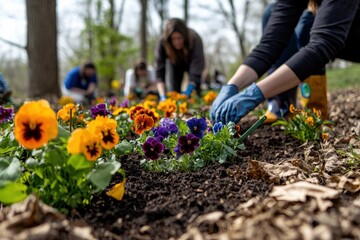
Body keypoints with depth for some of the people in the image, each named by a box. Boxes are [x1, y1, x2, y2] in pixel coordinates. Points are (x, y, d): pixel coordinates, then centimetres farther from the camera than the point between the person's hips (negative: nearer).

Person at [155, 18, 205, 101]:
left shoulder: (195, 40, -43)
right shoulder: (162, 43, -39)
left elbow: (196, 72, -45)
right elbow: (159, 72, -40)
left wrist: (187, 93, -58)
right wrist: (163, 96, -53)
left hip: (191, 62, -1)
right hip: (174, 63, 1)